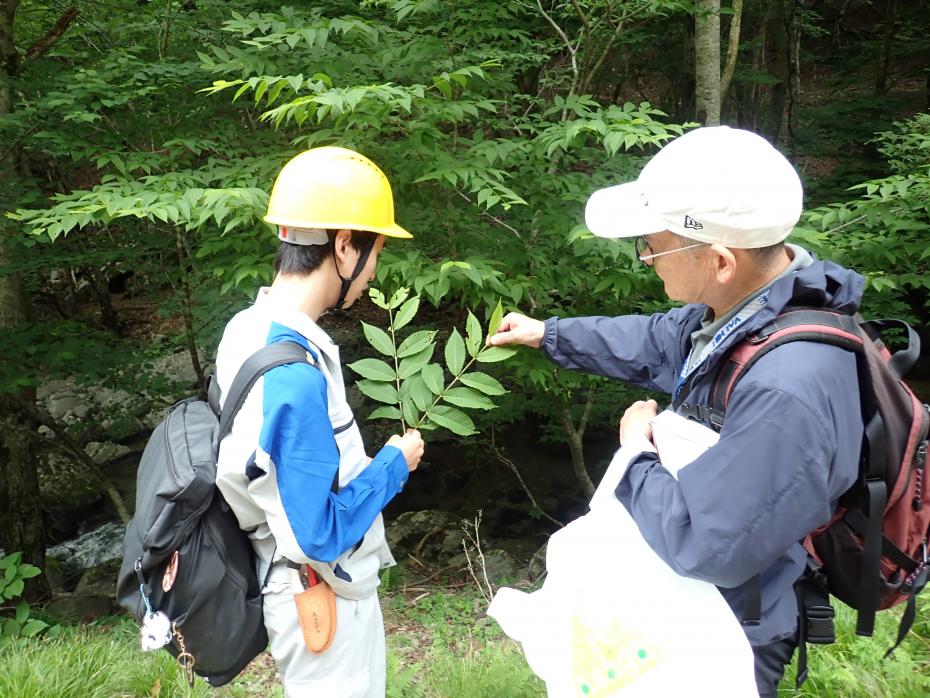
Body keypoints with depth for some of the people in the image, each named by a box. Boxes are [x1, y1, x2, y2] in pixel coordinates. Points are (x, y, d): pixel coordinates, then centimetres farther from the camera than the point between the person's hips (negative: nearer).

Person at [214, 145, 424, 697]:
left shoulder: (250, 328, -2)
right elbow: (321, 534, -26)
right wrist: (393, 465, -14)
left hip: (298, 587, 9)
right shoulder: (295, 377, -31)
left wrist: (359, 464, 9)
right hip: (326, 608, -9)